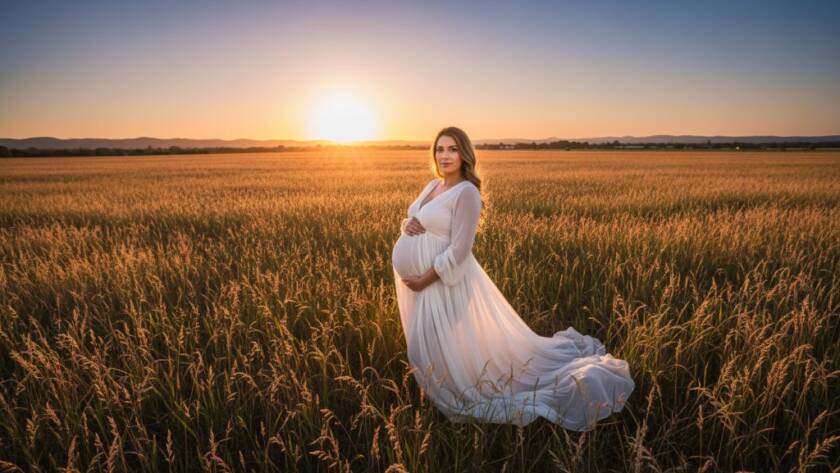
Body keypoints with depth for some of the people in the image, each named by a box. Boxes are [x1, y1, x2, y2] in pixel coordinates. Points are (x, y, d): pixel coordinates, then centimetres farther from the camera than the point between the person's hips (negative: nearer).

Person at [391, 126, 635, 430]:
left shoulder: (466, 192, -18)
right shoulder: (432, 186, 8)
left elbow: (459, 250, -22)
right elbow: (412, 222, 15)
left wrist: (425, 279, -21)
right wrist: (407, 225, -9)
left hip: (444, 282, -9)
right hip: (416, 281, 9)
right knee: (429, 348, 21)